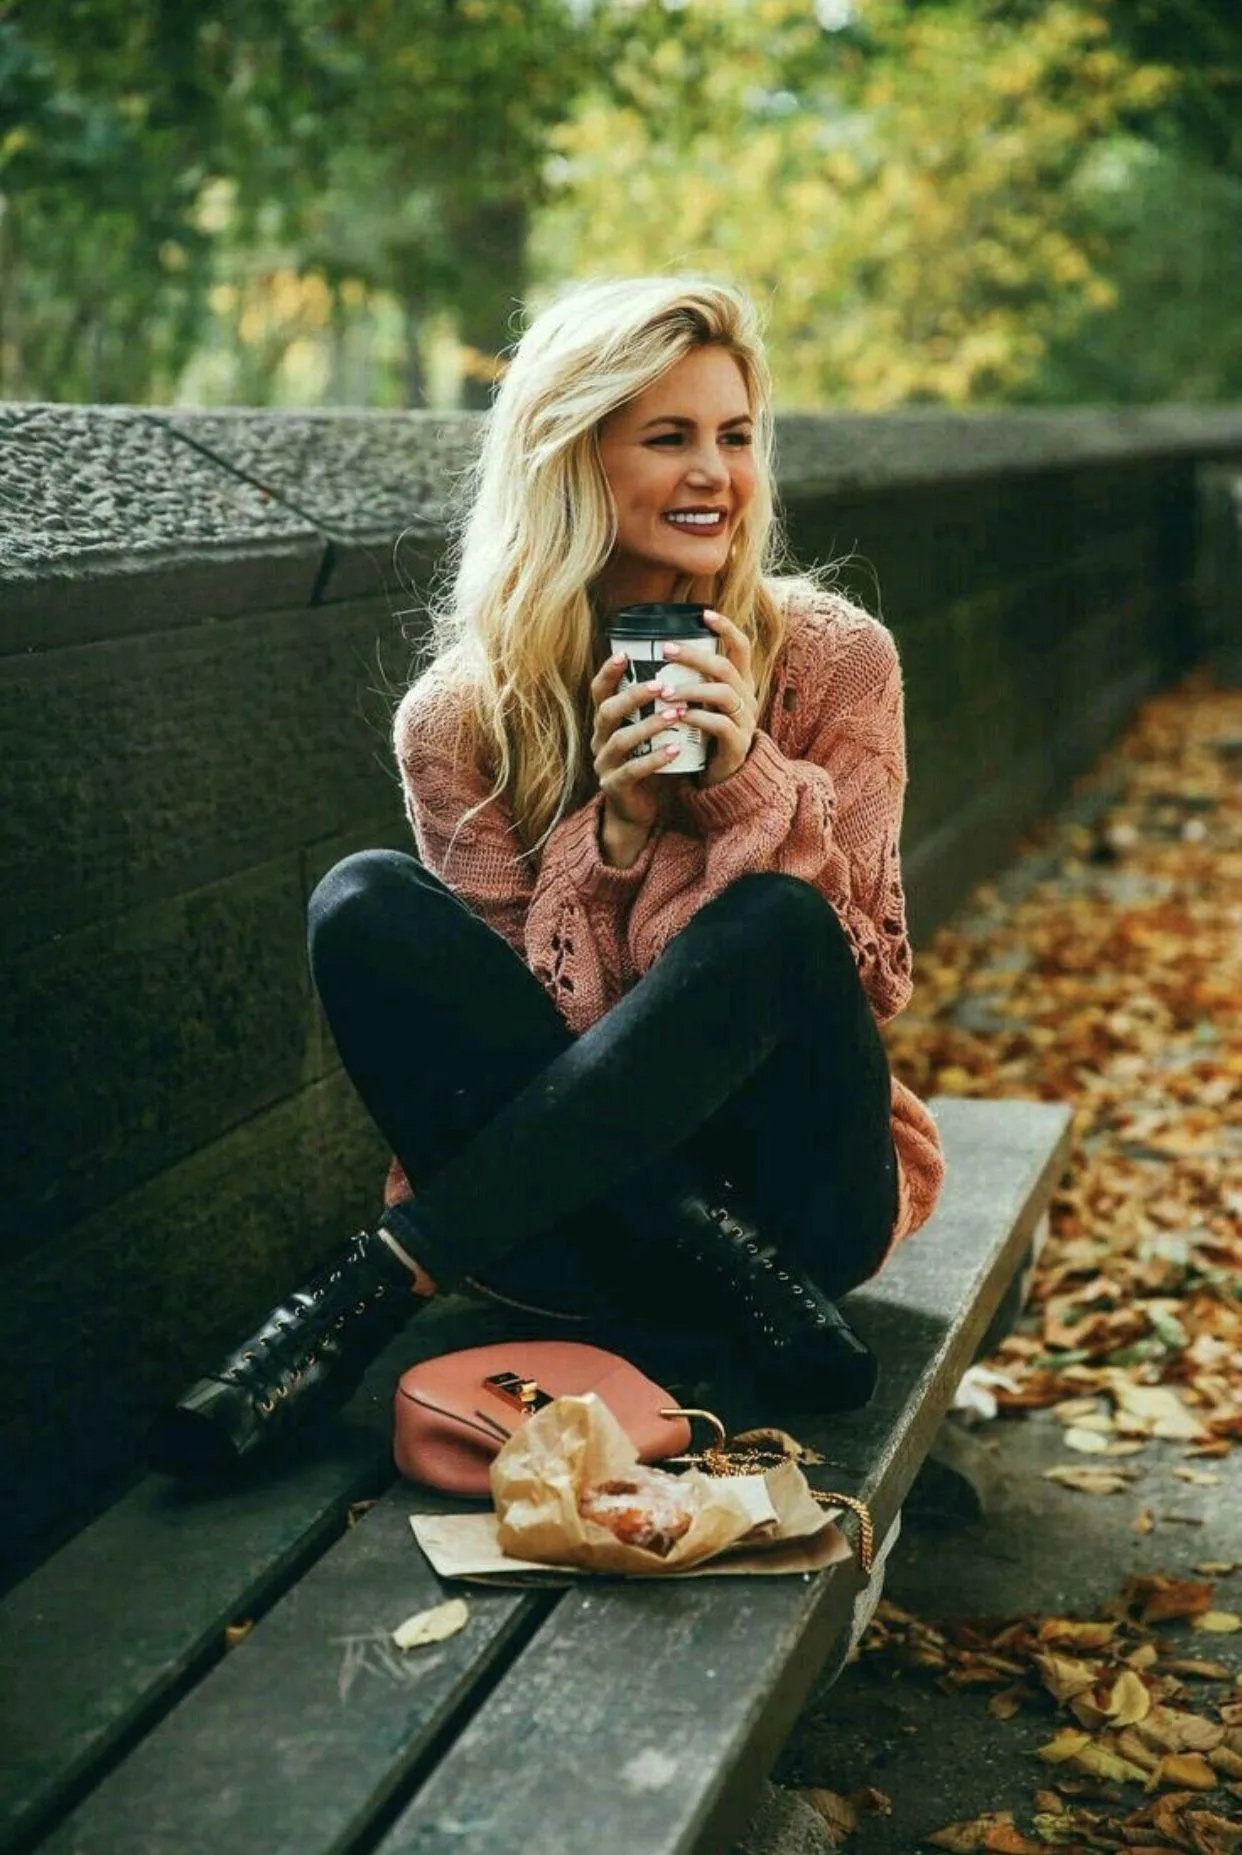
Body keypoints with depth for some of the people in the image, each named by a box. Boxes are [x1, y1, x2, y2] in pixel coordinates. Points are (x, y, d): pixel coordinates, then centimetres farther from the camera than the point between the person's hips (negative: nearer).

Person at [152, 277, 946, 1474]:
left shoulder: (833, 659, -3)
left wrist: (745, 782, -20)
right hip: (563, 1196, 0)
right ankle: (724, 1272, -24)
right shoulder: (461, 714, -3)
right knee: (364, 903, -22)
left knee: (774, 923, -31)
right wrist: (615, 826, -21)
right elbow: (527, 1009, -4)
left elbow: (871, 977, -4)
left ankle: (379, 1286, -30)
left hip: (798, 1181, 0)